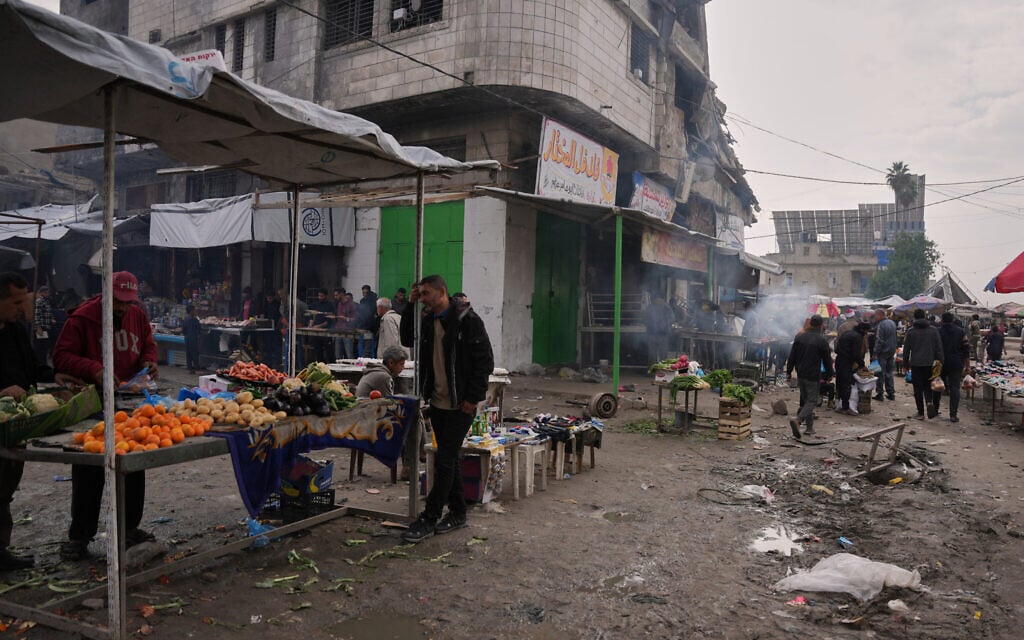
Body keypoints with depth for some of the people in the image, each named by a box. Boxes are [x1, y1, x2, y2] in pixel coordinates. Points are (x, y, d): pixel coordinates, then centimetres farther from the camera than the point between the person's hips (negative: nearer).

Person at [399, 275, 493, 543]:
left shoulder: (467, 320, -13)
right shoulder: (428, 320, 9)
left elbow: (485, 361, -13)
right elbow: (408, 340, 18)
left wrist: (473, 398, -15)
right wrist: (410, 306, 6)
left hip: (460, 405, -7)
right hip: (438, 402, 8)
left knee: (444, 460, -4)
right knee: (448, 459, 14)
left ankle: (429, 518, 5)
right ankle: (458, 512, 27)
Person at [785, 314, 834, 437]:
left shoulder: (799, 336, 4)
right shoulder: (822, 341, -13)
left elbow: (792, 356, 8)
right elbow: (827, 359, -5)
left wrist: (789, 371, 15)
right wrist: (830, 374, 10)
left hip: (800, 374, 6)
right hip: (813, 376, -6)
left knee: (805, 400, 16)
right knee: (812, 401, -1)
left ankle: (809, 427, 21)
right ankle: (797, 420, -23)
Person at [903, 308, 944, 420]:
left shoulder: (911, 331, -3)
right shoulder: (933, 330, 2)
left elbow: (906, 349, 0)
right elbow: (939, 348, 3)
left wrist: (906, 363, 9)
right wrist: (939, 362, 10)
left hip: (916, 364, -2)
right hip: (929, 363, 2)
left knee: (918, 388, 4)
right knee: (928, 386, 14)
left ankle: (920, 413, 7)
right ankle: (929, 402, -13)